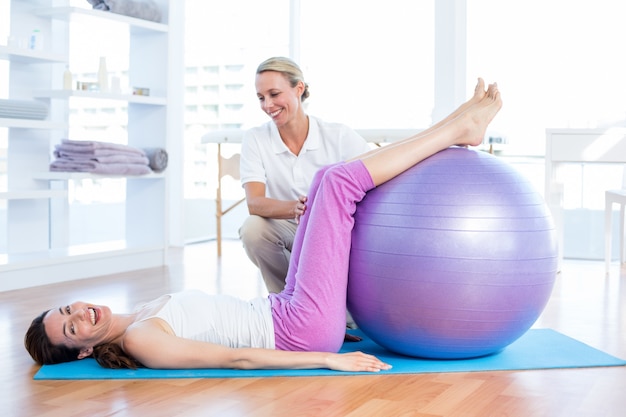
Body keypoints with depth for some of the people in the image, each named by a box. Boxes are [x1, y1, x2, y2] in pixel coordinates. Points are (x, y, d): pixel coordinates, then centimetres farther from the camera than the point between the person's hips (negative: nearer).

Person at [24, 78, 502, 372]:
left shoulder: (139, 318, 10)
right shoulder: (139, 342, -17)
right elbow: (235, 358, -20)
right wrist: (328, 360, -21)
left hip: (281, 311, 9)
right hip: (304, 330, -9)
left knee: (330, 181, 6)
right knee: (338, 179, -12)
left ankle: (454, 131, 9)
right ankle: (458, 127, 1)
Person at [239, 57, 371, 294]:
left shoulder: (339, 136, -11)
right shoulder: (255, 139, -8)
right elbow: (254, 203, -20)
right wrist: (295, 208, -42)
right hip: (288, 231, 2)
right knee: (252, 227, -29)